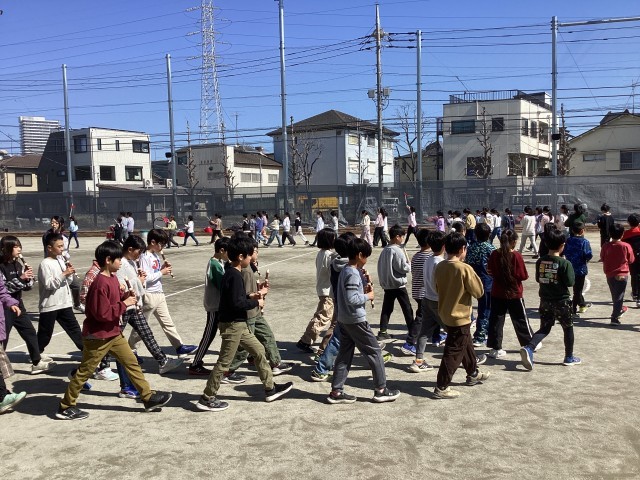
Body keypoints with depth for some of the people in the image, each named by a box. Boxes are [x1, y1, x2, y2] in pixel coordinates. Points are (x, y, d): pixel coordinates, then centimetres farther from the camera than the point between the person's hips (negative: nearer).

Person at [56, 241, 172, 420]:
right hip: (98, 337, -9)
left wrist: (126, 296, -1)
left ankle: (148, 398, 16)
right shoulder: (100, 283, -25)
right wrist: (124, 304, -20)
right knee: (85, 371, 4)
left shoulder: (113, 278, 6)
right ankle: (65, 407, 20)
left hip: (114, 333, 9)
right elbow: (102, 313, -27)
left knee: (131, 362, 10)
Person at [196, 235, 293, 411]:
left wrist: (252, 296, 8)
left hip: (238, 324, 10)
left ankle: (270, 388, 24)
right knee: (224, 362, 0)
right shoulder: (235, 276, -21)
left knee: (259, 351, 15)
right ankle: (206, 399, 11)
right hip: (232, 325, -10)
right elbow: (237, 303, -26)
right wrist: (256, 302, -13)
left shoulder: (231, 273, 9)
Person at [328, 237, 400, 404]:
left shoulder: (345, 271, 11)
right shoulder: (353, 273, -19)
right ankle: (381, 390, 11)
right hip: (356, 320, -9)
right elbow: (351, 299, -26)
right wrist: (368, 296, -12)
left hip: (344, 320, 9)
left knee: (344, 355, 11)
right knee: (374, 352, 3)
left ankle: (336, 392, 13)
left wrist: (364, 291, 7)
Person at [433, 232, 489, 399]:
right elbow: (479, 291, -12)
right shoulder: (465, 269, -21)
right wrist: (474, 276, 0)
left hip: (446, 313, 8)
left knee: (466, 344, 26)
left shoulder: (440, 267, -2)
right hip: (460, 316, -8)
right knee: (454, 352, 1)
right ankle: (441, 388, 4)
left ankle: (473, 374, 44)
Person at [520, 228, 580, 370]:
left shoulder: (540, 261, -3)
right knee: (568, 328, 16)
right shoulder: (565, 263, -17)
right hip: (562, 301, -4)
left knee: (544, 328, 11)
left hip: (545, 301, 4)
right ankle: (569, 357, 27)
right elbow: (570, 282, -14)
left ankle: (528, 348, -13)